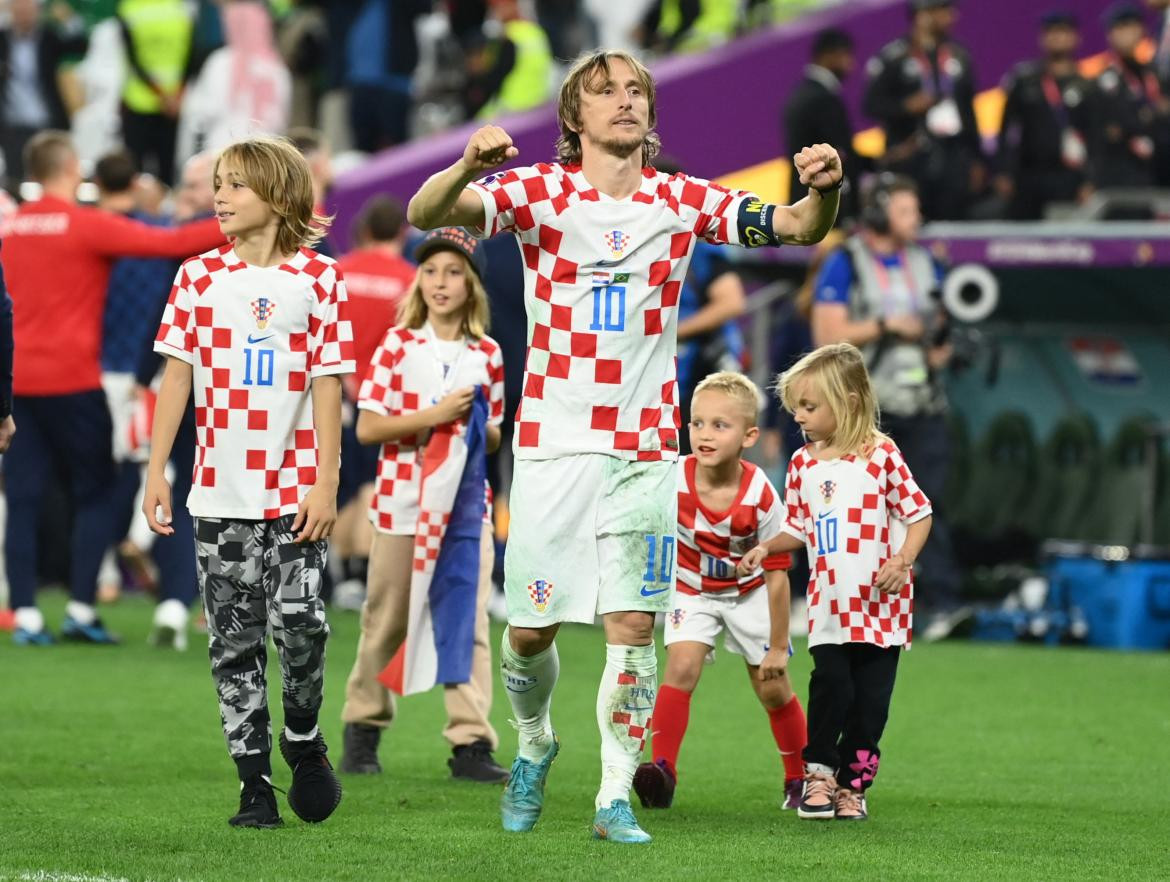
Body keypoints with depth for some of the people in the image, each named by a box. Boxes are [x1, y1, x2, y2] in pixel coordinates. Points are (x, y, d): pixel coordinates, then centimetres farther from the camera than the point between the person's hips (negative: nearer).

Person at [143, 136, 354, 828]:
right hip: (220, 492, 2)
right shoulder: (200, 276, 4)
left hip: (295, 490, -2)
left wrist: (326, 483, -7)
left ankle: (303, 738, 17)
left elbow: (328, 384, -2)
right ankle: (255, 782, 10)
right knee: (235, 642, 3)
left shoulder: (319, 279, -1)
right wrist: (156, 471, 1)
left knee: (300, 626, -11)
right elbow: (178, 375, 6)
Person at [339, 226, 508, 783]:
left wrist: (481, 424, -9)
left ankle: (470, 742, -8)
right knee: (386, 622, 8)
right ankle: (363, 728, 24)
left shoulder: (488, 354, 6)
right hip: (401, 503, -1)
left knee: (468, 621, -6)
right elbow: (367, 427, -8)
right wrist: (435, 415, -17)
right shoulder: (398, 345, -2)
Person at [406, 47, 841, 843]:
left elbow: (798, 229, -2)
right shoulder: (537, 191, -3)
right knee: (531, 629, 3)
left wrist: (824, 191, -26)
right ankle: (535, 745, 31)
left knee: (633, 625, -6)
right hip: (552, 441, -1)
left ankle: (617, 797, 1)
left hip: (646, 448, 1)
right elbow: (424, 215, -16)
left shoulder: (683, 201, 3)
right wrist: (468, 168, -38)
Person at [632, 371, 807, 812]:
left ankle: (800, 779, 25)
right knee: (681, 667, -20)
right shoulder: (673, 481, -26)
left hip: (749, 593, -1)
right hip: (692, 590, 1)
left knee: (772, 688, 5)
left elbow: (776, 573, -21)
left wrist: (777, 646, -15)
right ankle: (662, 771, -22)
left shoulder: (760, 497, -30)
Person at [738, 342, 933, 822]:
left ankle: (853, 783, 13)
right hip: (828, 601, 3)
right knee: (830, 684, -11)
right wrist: (767, 547, -2)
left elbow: (919, 514, -3)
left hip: (881, 601, -3)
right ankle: (818, 772, 4)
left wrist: (902, 561, -16)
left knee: (869, 699, 2)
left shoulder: (881, 456, -7)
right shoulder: (802, 463, 7)